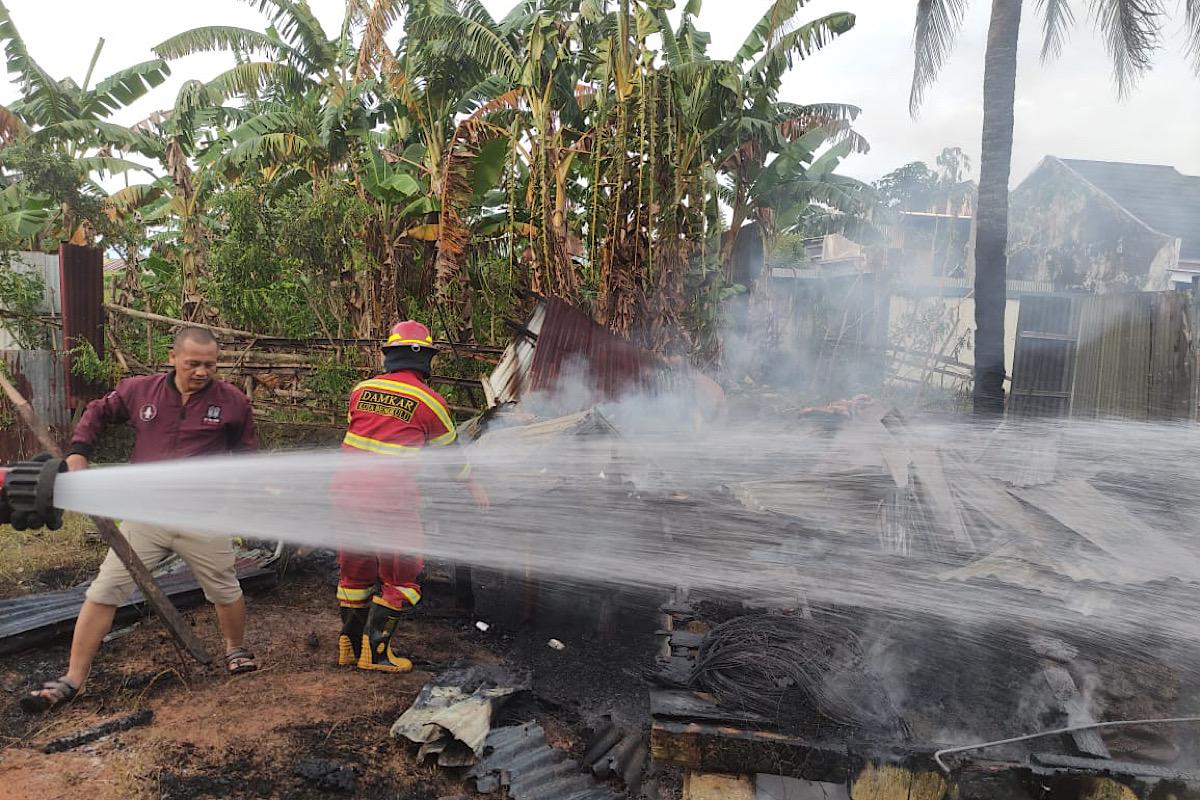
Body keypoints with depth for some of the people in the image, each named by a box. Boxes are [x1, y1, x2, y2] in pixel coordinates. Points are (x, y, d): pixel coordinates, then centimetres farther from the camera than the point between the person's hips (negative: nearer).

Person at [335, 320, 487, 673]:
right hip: (390, 499, -5)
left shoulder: (362, 389, 7)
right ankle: (375, 651, 10)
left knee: (355, 572, 19)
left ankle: (349, 647, 30)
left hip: (348, 492, 6)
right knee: (400, 577, 10)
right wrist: (474, 485, 24)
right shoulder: (429, 401, -4)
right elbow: (449, 450, 8)